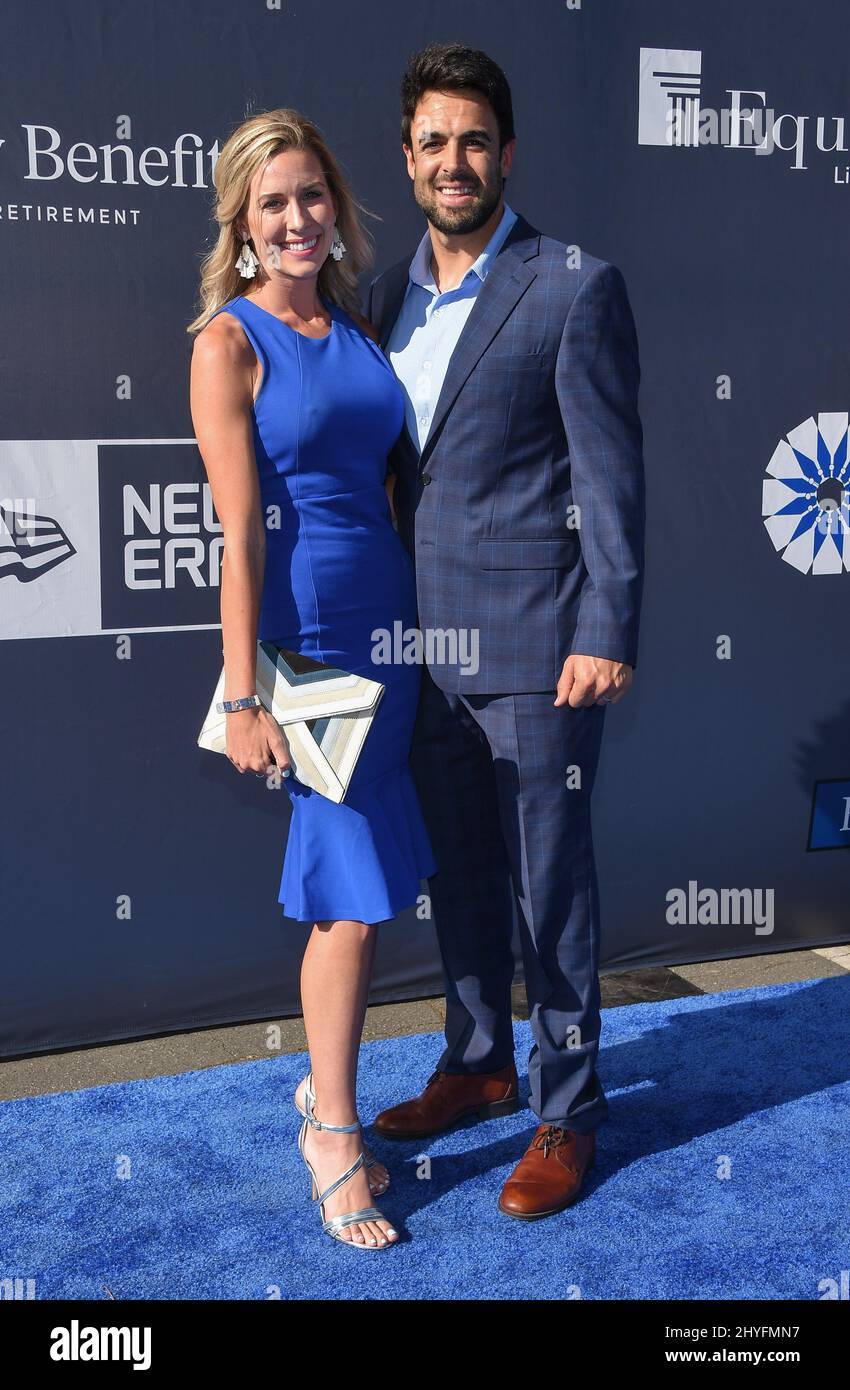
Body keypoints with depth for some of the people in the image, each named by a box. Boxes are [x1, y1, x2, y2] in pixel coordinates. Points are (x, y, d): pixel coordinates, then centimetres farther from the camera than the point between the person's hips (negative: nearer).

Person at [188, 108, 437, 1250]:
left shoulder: (358, 330, 13)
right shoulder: (230, 341, -5)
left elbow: (386, 486, 14)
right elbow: (240, 533, -11)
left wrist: (422, 622, 9)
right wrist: (244, 695, -13)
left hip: (389, 620, 6)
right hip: (306, 628, -6)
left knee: (364, 884, 11)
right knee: (357, 895, -2)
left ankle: (323, 1089, 30)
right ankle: (335, 1141, 16)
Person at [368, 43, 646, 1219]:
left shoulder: (575, 288, -7)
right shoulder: (391, 295, 12)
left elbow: (612, 473, -10)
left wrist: (607, 634, -15)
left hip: (536, 643, -6)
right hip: (431, 641, 6)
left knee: (551, 882, 4)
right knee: (461, 873, 17)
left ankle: (566, 1112, 19)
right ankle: (479, 1065, 35)